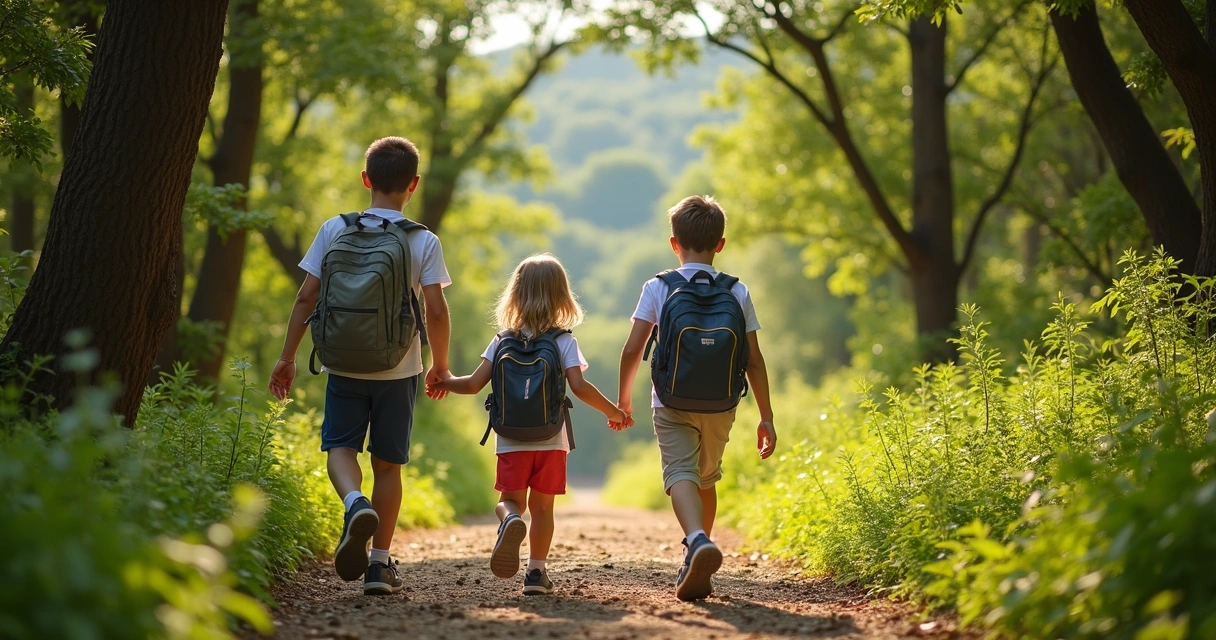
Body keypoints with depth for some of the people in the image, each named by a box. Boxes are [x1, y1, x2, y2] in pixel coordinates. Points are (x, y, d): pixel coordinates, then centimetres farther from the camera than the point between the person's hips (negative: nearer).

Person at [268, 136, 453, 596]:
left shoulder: (335, 230, 0)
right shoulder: (424, 242, -4)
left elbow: (306, 298, -1)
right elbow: (436, 310, -8)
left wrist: (287, 357, 7)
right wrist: (441, 365, 7)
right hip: (399, 369, 0)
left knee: (340, 446, 7)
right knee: (387, 462, 9)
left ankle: (355, 503, -26)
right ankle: (379, 564, 9)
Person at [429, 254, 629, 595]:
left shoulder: (503, 341, 1)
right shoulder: (564, 341, -4)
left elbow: (474, 384, -2)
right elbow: (579, 386, -15)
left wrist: (442, 384, 18)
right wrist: (613, 411, -2)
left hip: (511, 440, 0)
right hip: (551, 439, 0)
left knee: (510, 500, 10)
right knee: (542, 506, 12)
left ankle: (511, 520, -24)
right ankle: (536, 571, 8)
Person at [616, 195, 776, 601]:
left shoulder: (658, 288, -2)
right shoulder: (736, 292, 2)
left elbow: (633, 349, -5)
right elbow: (753, 360, 1)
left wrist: (623, 398, 10)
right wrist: (766, 417, 7)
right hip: (720, 405, 3)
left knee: (680, 474, -11)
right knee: (707, 479, 20)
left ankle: (698, 541, -40)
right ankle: (695, 568, 27)